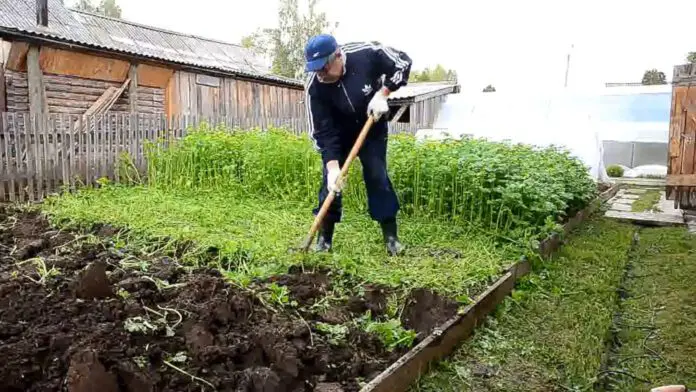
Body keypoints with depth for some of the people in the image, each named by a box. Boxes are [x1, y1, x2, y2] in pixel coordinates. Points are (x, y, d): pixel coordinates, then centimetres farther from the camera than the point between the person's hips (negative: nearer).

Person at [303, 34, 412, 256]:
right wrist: (333, 167, -35)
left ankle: (391, 236, 4)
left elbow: (403, 63, -14)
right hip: (337, 132, 1)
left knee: (377, 176, -6)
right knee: (330, 179, -5)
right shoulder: (314, 88, -28)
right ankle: (324, 238, 7)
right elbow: (322, 132, -25)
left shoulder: (367, 54, -30)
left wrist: (382, 94, -24)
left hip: (372, 126, 0)